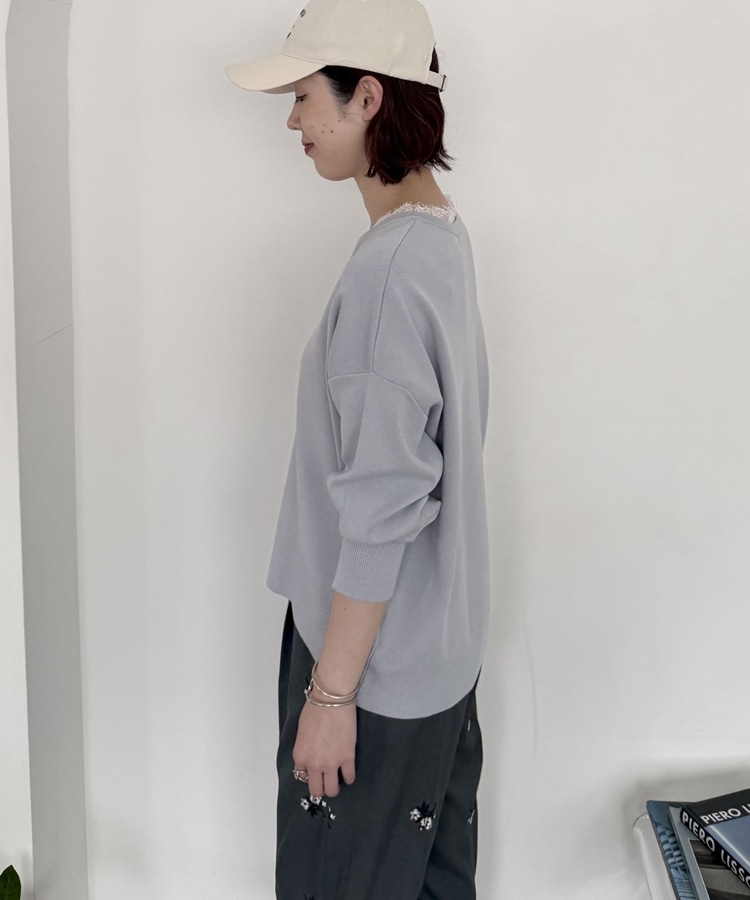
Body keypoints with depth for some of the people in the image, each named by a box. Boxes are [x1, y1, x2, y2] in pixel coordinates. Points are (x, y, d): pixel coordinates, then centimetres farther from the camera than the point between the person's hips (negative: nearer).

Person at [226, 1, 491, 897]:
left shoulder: (389, 269, -25)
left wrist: (329, 690, -17)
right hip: (441, 643, 9)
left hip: (378, 661, -9)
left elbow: (381, 509, -25)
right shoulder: (443, 233, 5)